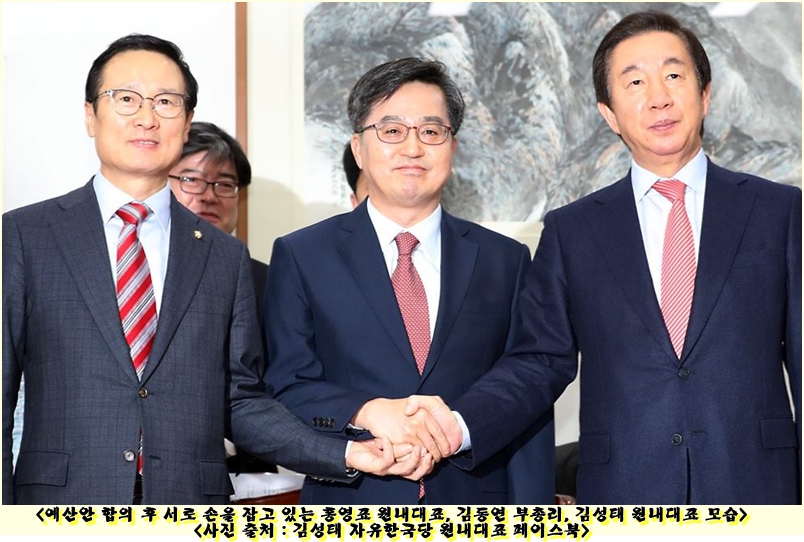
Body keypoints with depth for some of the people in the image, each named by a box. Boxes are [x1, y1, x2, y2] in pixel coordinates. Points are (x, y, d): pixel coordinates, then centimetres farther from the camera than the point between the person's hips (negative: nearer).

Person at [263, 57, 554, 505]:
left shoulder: (506, 261, 5)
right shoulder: (301, 257, 1)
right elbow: (285, 388, -4)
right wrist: (366, 412, -21)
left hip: (474, 511, 1)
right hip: (349, 506, -1)